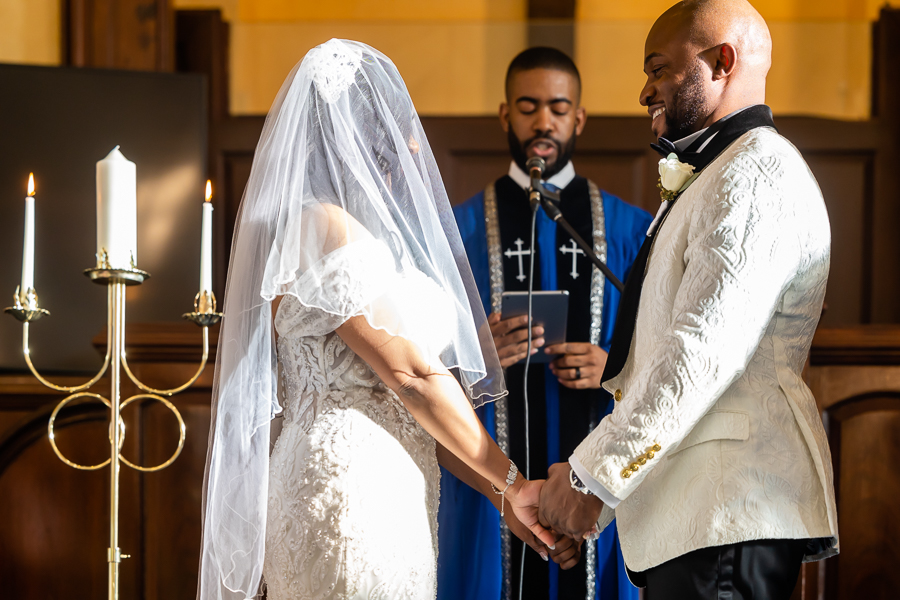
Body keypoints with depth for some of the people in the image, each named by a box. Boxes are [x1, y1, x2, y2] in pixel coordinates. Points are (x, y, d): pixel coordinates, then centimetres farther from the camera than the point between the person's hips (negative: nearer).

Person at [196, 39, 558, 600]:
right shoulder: (327, 228, -11)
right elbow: (413, 375, -13)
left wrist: (500, 492, 11)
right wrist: (513, 484, -5)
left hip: (388, 501, 10)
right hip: (356, 500, -10)